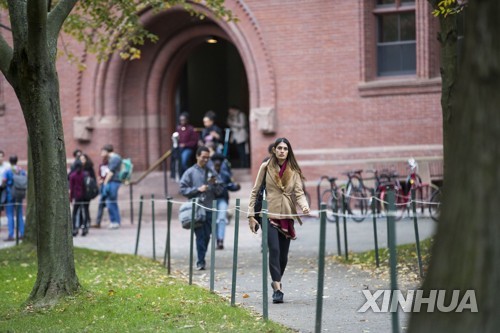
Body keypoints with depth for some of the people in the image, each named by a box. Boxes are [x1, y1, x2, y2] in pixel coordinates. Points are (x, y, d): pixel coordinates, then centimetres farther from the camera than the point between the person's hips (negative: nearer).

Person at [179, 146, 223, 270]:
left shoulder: (211, 172, 13)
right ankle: (201, 262, -9)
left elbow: (219, 191, 15)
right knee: (200, 236, -9)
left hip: (209, 209, 4)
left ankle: (201, 259, 19)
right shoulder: (190, 172, 3)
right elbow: (182, 189, -2)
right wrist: (198, 189, -11)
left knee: (207, 236, 6)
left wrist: (215, 184, -6)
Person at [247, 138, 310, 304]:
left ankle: (276, 282, 29)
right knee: (274, 250, -16)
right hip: (270, 215, -3)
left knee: (283, 254, 6)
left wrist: (304, 206, -21)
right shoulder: (266, 167, 1)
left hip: (287, 217, 3)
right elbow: (255, 191, 4)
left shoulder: (294, 170, 6)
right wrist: (251, 214, -1)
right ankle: (277, 289, -17)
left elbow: (299, 193, 1)